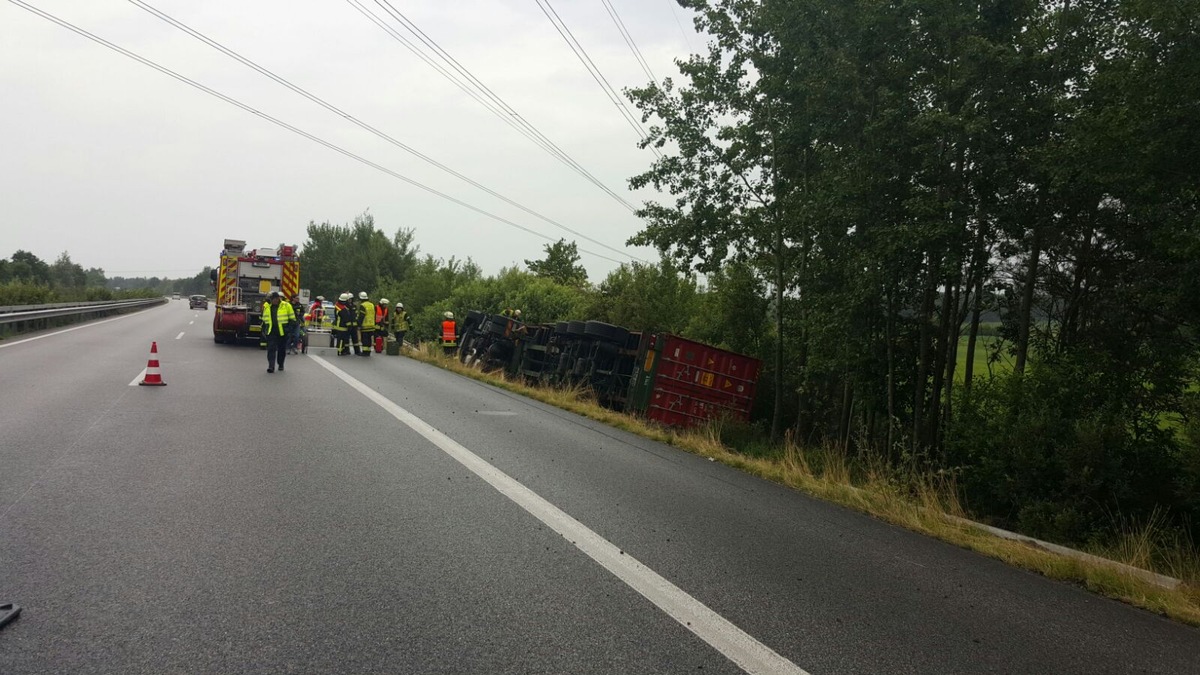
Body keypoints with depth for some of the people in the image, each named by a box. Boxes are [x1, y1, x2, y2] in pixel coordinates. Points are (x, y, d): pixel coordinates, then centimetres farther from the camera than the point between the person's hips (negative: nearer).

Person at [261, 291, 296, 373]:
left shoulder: (286, 306, -3)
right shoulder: (267, 306, 8)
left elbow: (292, 318, 4)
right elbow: (264, 319, 19)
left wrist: (289, 327, -4)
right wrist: (264, 329, 15)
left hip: (282, 331, -1)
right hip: (271, 331, 2)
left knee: (282, 349, 9)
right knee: (271, 349, -7)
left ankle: (281, 365, 24)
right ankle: (271, 366, -10)